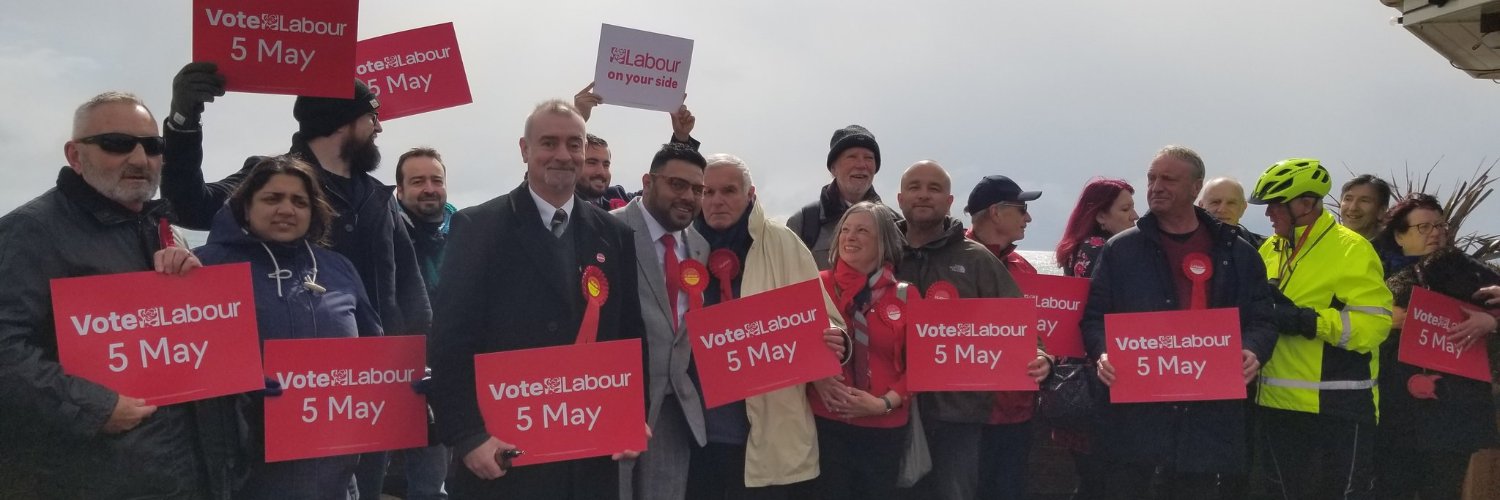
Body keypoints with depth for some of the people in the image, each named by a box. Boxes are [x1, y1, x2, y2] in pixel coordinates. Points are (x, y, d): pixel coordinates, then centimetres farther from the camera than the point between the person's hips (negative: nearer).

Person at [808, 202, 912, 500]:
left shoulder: (905, 295, 2)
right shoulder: (818, 286, 0)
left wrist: (885, 403, -12)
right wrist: (816, 380, -15)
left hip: (885, 427, 1)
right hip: (827, 421, -1)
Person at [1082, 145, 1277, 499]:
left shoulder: (1236, 253, 10)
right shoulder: (1120, 249, 6)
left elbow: (1260, 319, 11)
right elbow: (1095, 316, 6)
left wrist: (1252, 351, -11)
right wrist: (1102, 352, -14)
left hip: (1207, 413, 1)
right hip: (1133, 409, -1)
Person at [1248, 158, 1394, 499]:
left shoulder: (1351, 249, -10)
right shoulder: (1269, 250, 11)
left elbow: (1374, 324, -18)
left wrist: (1306, 321, -24)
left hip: (1336, 409, -7)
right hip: (1278, 405, 7)